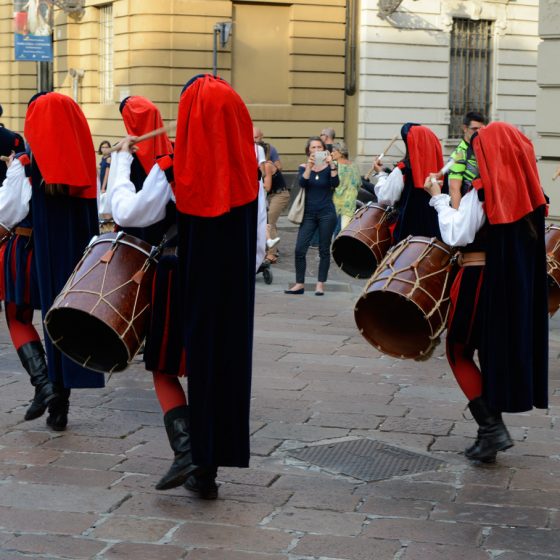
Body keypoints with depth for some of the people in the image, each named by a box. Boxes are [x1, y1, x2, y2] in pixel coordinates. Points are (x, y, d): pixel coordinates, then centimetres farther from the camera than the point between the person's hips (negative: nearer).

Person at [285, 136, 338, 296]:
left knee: (324, 250, 2)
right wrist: (309, 166, -26)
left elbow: (335, 183, -15)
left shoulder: (329, 167, 2)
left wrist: (332, 165, -26)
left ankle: (320, 284, 9)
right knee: (300, 249, -6)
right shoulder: (304, 168, 5)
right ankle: (300, 284, 2)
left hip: (326, 213, -1)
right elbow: (302, 183, -14)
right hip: (308, 214, 1)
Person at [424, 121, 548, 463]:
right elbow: (528, 238, 12)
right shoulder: (528, 190, 5)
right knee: (495, 353, 16)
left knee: (459, 351, 6)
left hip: (481, 278, -6)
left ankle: (492, 427, -7)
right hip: (522, 283, 6)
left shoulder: (482, 192, -14)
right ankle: (491, 434, 19)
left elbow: (457, 235, -18)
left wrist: (439, 198, -8)